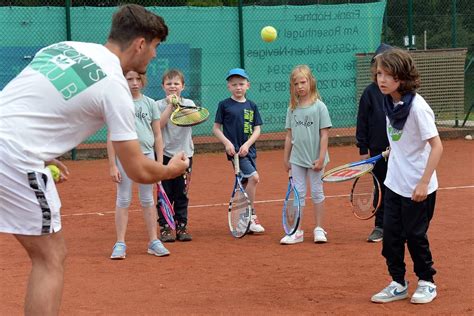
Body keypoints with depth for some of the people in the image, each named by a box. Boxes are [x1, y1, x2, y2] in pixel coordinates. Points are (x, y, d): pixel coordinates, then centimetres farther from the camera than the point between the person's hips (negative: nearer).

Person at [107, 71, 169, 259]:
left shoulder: (150, 104, 7)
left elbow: (157, 135, 9)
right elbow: (112, 137, -2)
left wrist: (160, 162, 3)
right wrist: (112, 165, -7)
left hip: (147, 155, 2)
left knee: (148, 201, 9)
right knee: (123, 201, 1)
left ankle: (153, 242, 14)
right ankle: (120, 245, 4)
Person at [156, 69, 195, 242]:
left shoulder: (188, 104, 6)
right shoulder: (159, 105, 0)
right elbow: (159, 124, -16)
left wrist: (178, 103, -24)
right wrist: (170, 105, -16)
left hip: (184, 153, 2)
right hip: (165, 154, -2)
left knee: (182, 194, 7)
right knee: (165, 194, 0)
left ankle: (181, 226, 14)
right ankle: (164, 228, 6)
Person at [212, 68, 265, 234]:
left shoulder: (251, 106, 9)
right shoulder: (224, 105, 0)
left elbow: (257, 129, 6)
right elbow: (216, 128, 3)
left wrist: (247, 144, -9)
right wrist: (227, 142, -12)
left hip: (248, 150, 5)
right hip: (234, 150, -5)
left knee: (246, 184, 9)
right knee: (253, 177, -20)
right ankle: (251, 215, -11)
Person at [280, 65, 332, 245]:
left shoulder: (319, 107, -7)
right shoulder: (292, 109, 4)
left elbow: (324, 134, -9)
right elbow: (289, 135, 9)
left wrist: (321, 158, -14)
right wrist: (286, 158, 9)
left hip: (314, 158, -3)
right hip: (297, 159, 4)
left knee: (317, 192, 7)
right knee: (298, 193, 5)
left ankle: (319, 229, 15)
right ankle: (297, 232, 8)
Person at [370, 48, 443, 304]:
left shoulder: (417, 107, -20)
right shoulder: (391, 103, 1)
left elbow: (436, 146, -20)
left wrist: (424, 182, -23)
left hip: (417, 188, -6)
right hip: (395, 184, 7)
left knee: (415, 235, 5)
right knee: (391, 235, 7)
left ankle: (427, 282, 23)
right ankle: (398, 284, 20)